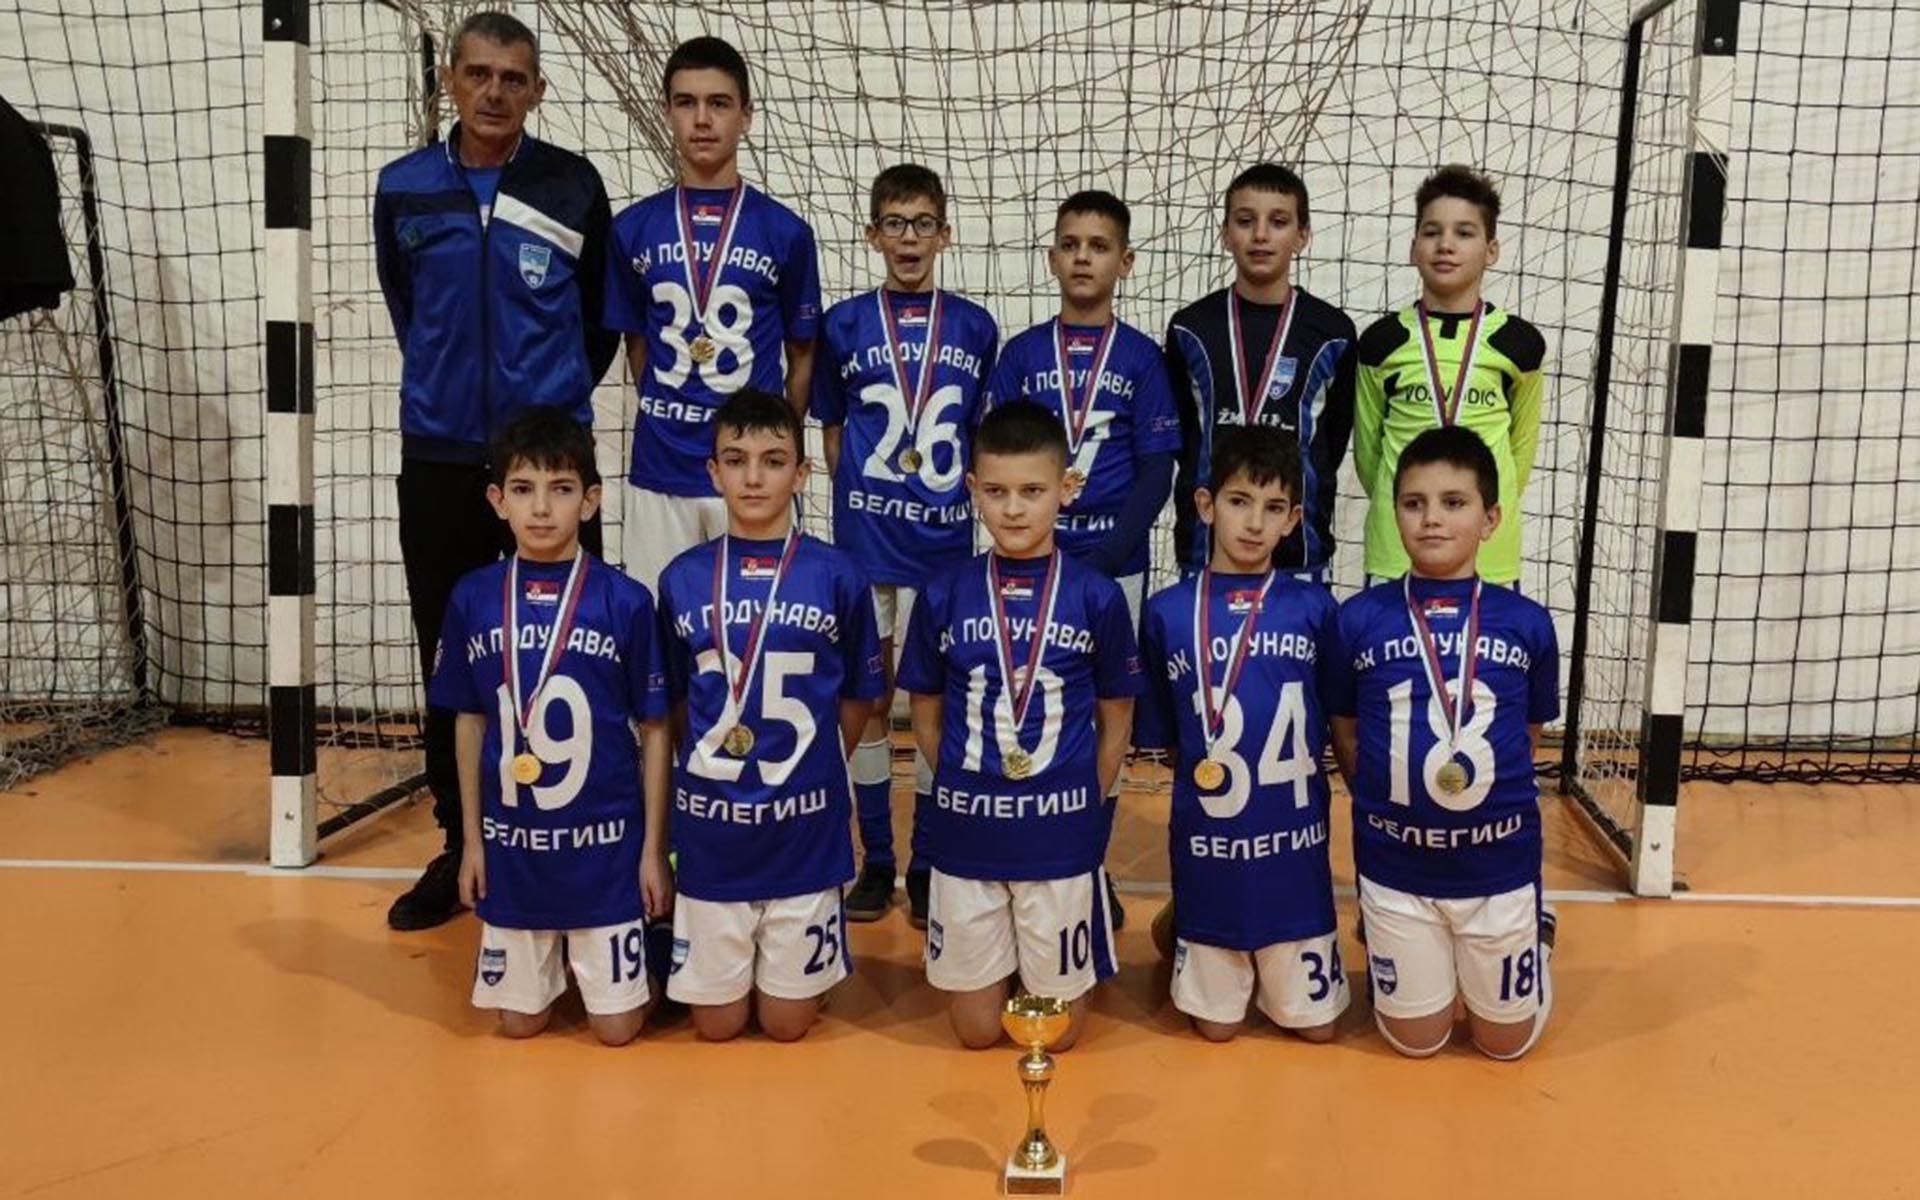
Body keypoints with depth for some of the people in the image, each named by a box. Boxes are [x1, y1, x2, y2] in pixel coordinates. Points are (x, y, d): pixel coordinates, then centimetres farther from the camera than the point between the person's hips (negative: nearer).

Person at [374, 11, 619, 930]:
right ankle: (459, 844, 21)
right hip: (438, 457, 2)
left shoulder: (573, 187, -1)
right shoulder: (403, 189, 4)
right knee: (450, 659, 8)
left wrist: (559, 394, 8)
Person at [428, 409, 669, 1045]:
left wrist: (654, 848, -4)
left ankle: (645, 943, 35)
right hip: (510, 845, 2)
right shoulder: (473, 598, -3)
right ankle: (553, 958, 42)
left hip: (605, 844, -2)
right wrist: (471, 838, 7)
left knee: (616, 1026, 6)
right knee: (519, 1020, 12)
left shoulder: (625, 601, -10)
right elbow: (469, 722, 7)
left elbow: (654, 730, -4)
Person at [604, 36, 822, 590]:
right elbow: (637, 343, 13)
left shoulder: (785, 231, 0)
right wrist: (666, 421, 10)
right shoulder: (633, 228, 4)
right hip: (658, 473, 2)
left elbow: (802, 352, 7)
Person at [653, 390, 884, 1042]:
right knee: (717, 1024, 11)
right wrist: (709, 766, 3)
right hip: (710, 829, 1)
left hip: (806, 828, -1)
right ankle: (726, 956, 41)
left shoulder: (837, 577, -6)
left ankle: (799, 960, 39)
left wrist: (810, 768, 9)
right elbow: (675, 702, 8)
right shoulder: (682, 578, -2)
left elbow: (857, 699, 5)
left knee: (787, 1023, 10)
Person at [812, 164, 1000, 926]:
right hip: (865, 540, 0)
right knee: (869, 699, 7)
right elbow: (832, 432, 9)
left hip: (945, 541, 0)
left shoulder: (975, 329, 3)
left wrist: (963, 500, 0)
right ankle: (875, 862, 19)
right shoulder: (844, 325, 2)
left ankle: (927, 866, 18)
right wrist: (857, 496, -1)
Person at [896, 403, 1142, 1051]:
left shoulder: (1096, 597, -6)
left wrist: (1082, 807, 1)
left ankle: (1049, 956, 39)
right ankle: (1002, 951, 40)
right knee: (976, 1028, 12)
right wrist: (965, 790, 2)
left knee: (1058, 1030, 11)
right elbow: (926, 716, 7)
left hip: (1063, 839, -1)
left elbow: (1116, 723, 3)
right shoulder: (945, 594, -3)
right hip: (965, 836, 1)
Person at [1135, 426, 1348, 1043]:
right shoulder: (1167, 613, -4)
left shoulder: (1313, 607, -3)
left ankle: (1275, 967, 39)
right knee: (1216, 1025, 11)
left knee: (1315, 1022, 11)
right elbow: (1161, 737, 5)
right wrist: (1203, 773, -3)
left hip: (1295, 842, 1)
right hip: (1207, 844, 0)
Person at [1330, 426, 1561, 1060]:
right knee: (1416, 1041, 13)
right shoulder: (1360, 618, -6)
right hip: (1395, 865, 0)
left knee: (1506, 1040, 16)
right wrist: (1385, 802, -4)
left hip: (1498, 863, 0)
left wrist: (1489, 792, 1)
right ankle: (1382, 940, 41)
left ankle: (1535, 932, 43)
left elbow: (1529, 734, 8)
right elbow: (1345, 733, 4)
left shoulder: (1527, 622, -5)